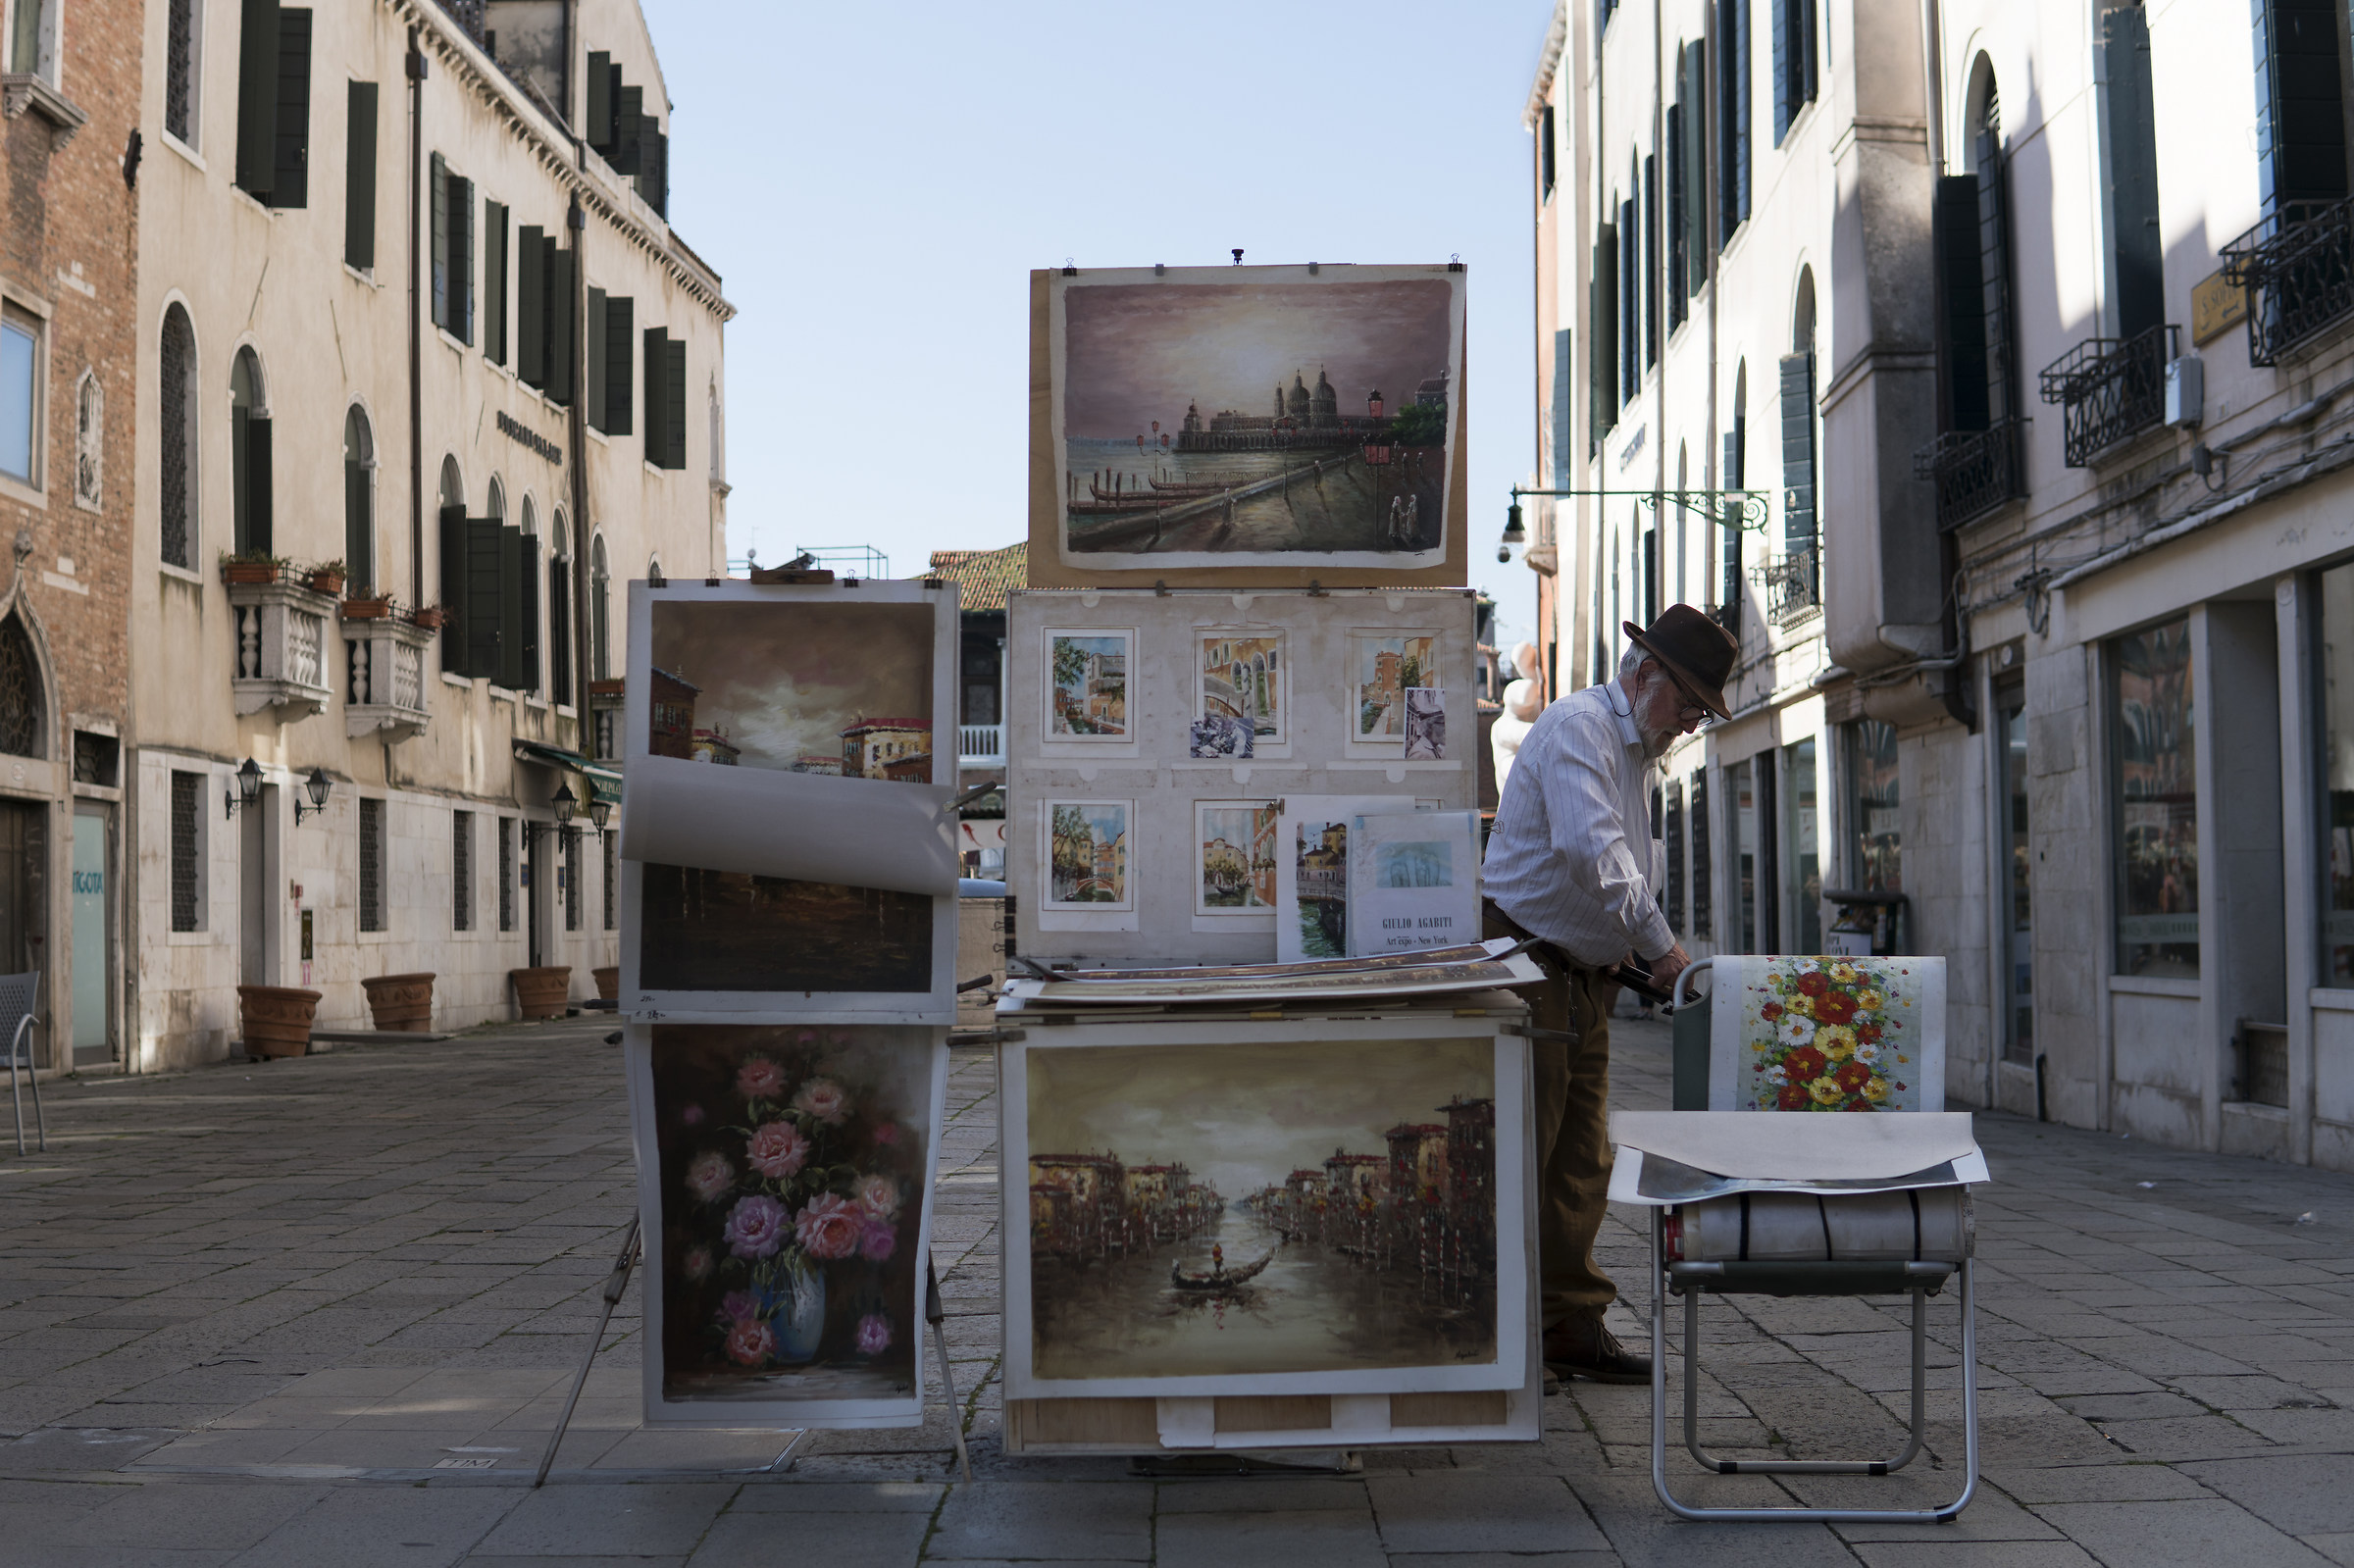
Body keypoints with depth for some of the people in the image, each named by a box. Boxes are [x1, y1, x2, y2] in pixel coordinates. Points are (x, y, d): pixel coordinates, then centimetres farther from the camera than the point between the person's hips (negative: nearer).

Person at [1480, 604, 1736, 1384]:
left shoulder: (1636, 750, 19)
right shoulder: (1577, 725, -12)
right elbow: (1589, 851, -25)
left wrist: (1641, 954, 10)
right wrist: (1658, 944, -23)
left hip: (1585, 976, 10)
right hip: (1526, 965, -10)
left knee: (1582, 1164, 9)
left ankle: (1570, 1326, 14)